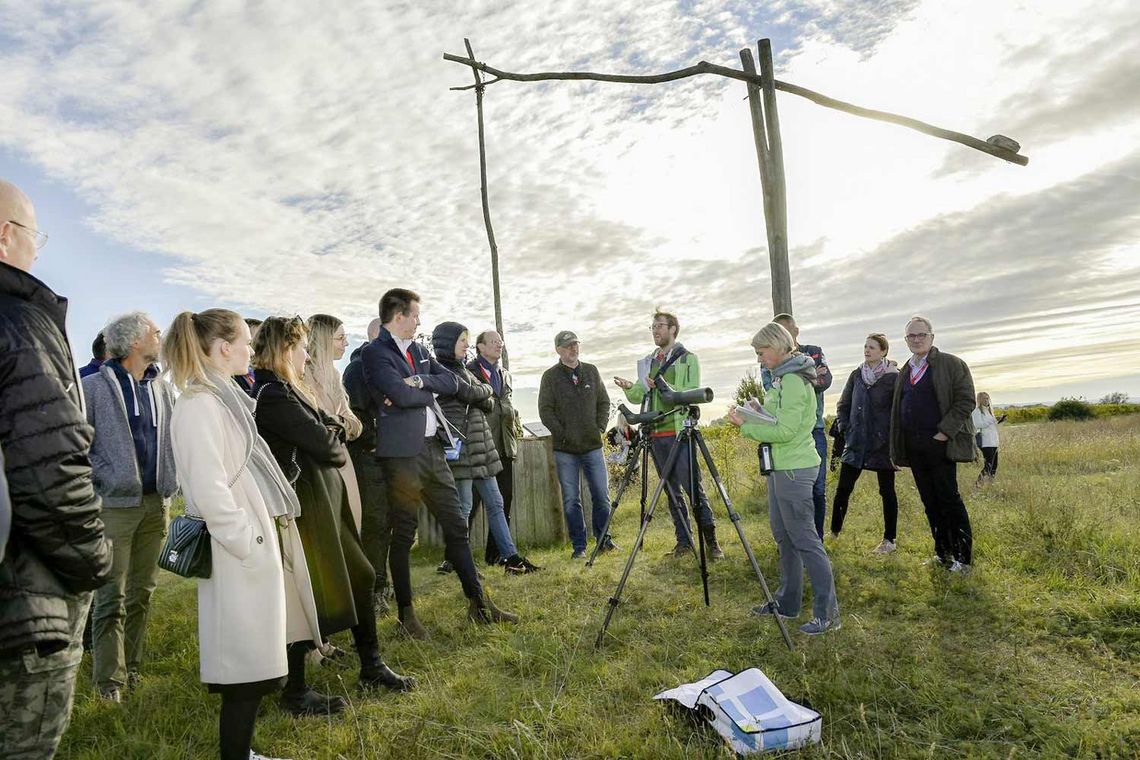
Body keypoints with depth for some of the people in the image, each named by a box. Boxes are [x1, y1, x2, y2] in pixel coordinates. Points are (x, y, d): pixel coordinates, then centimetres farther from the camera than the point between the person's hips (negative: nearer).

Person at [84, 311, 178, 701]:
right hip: (115, 504, -5)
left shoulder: (162, 388, 10)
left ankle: (132, 665, 27)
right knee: (112, 597, 0)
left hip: (157, 503, 6)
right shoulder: (95, 386, -7)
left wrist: (171, 480, 6)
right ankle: (110, 677, 12)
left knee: (142, 591, 14)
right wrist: (104, 478, -10)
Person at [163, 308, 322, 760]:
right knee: (247, 670, 1)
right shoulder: (199, 405, -15)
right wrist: (252, 545, -16)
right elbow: (209, 492, -22)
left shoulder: (224, 398, 14)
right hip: (240, 558, -9)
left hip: (259, 550, 9)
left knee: (255, 665, 17)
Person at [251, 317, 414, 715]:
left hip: (323, 502, 10)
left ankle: (371, 667, 31)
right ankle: (295, 692, 21)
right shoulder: (273, 395, -19)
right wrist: (338, 449, 0)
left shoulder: (286, 390, 13)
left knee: (358, 578, 16)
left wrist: (331, 438, -9)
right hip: (305, 507, -10)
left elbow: (326, 427, 11)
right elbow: (323, 444, -19)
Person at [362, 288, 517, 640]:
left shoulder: (418, 349, 16)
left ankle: (478, 603, 19)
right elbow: (402, 395, -21)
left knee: (456, 526, 10)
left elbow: (452, 382, 7)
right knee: (403, 534, 4)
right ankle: (406, 611, 20)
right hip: (402, 453, -7)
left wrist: (419, 381, -9)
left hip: (433, 447, 7)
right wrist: (430, 390, -2)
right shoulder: (374, 353, -7)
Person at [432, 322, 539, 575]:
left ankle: (511, 556, 14)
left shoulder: (461, 369, 18)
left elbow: (489, 404, 12)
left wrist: (480, 394, -9)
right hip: (459, 446, -8)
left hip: (480, 444, 8)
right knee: (463, 507, -2)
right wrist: (486, 388, 3)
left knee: (495, 503, 9)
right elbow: (472, 394, -19)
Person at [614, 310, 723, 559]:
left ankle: (711, 540, 3)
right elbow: (639, 397, 14)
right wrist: (630, 388, -8)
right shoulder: (647, 362, 17)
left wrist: (665, 387, -23)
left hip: (680, 432, -5)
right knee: (672, 490, 9)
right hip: (655, 434, 5)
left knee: (693, 486, -6)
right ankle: (684, 541, 16)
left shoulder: (688, 359, 2)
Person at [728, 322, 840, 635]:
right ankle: (787, 602, 26)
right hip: (780, 466, 10)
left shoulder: (793, 380, -17)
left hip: (794, 469, -10)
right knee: (783, 536, 15)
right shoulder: (783, 377, 14)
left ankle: (828, 613, 4)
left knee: (805, 539, -5)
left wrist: (745, 426, -14)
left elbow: (785, 431, -22)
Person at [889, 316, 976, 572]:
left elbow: (966, 400, -8)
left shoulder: (951, 364, -1)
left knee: (949, 498, -5)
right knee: (929, 501, 10)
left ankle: (963, 557, 5)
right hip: (914, 445, 6)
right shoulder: (905, 371, 17)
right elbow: (898, 409, 19)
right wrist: (899, 447, 11)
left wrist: (945, 431, -15)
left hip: (940, 443, -6)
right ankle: (943, 553, 19)